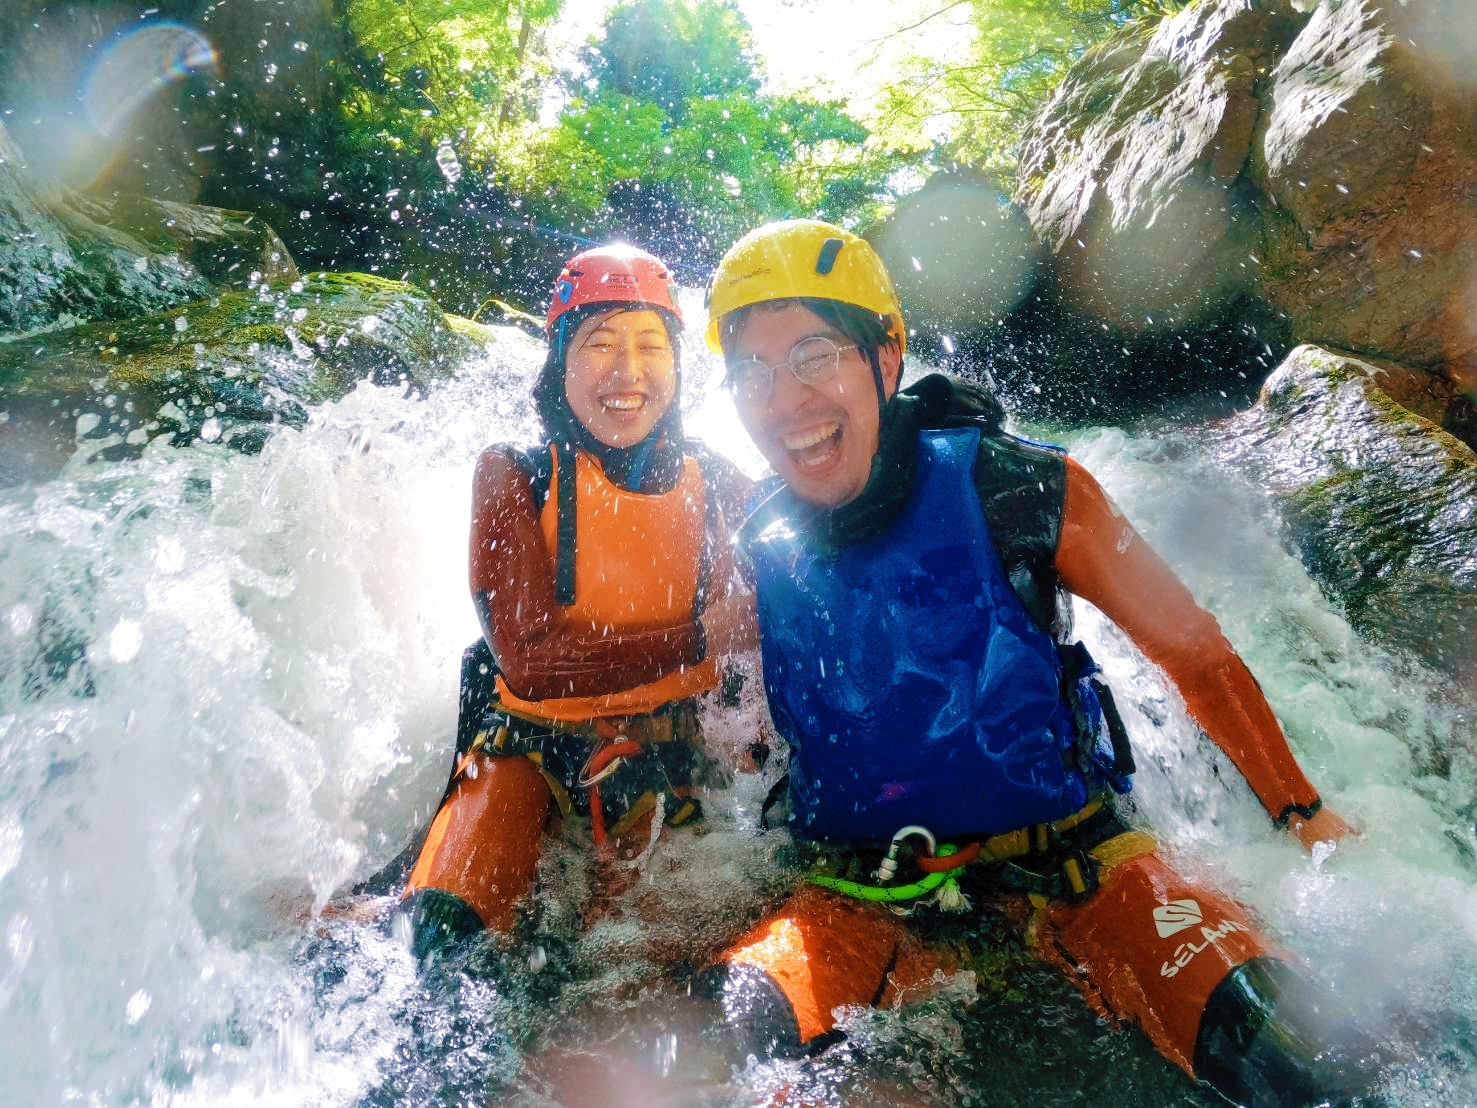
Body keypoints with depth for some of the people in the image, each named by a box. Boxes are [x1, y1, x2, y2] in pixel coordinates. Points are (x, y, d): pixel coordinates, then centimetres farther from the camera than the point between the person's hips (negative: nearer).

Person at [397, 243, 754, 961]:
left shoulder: (716, 485, 3)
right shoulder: (513, 478, -4)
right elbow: (527, 655, -16)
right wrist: (698, 638, -17)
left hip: (672, 756, 2)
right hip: (532, 747, -2)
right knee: (442, 933, -23)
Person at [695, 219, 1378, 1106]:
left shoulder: (1015, 492, -12)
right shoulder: (755, 561, -4)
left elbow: (1191, 647, 0)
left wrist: (1305, 813, 5)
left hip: (1068, 858, -1)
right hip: (869, 899, 1)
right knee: (733, 1033, -26)